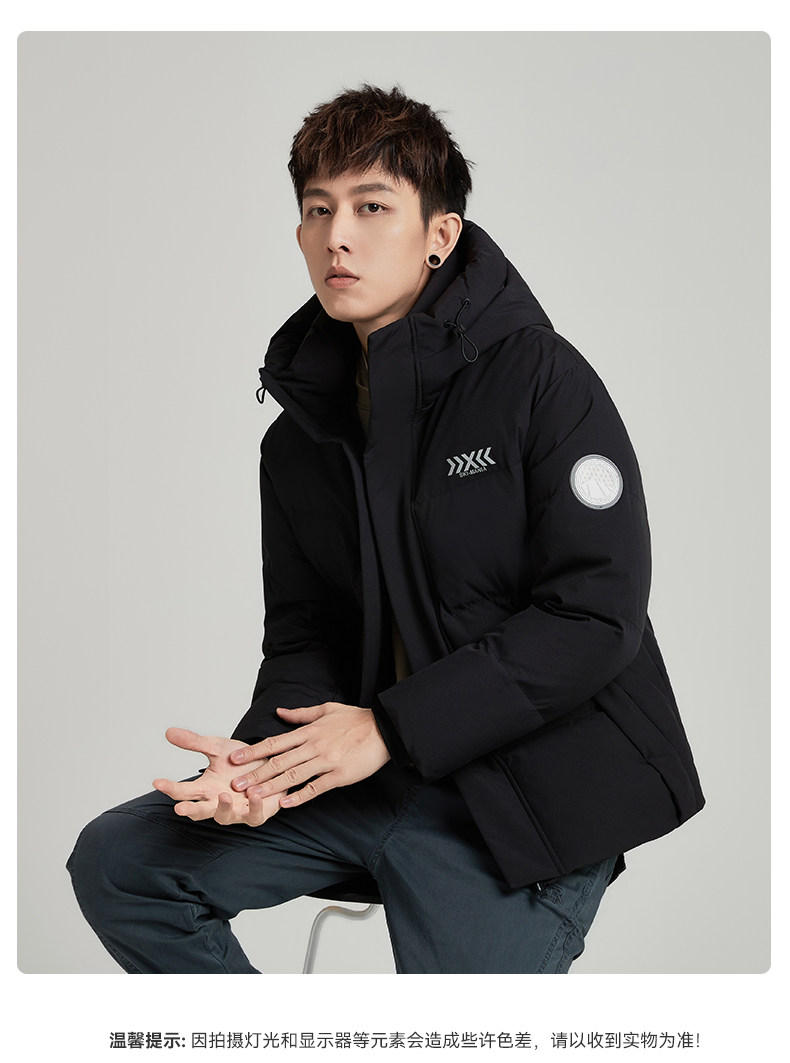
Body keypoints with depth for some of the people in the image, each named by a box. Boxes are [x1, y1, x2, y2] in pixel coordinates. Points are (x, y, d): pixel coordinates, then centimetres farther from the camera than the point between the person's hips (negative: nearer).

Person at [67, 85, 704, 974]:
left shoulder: (539, 377, -10)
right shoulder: (297, 441, 10)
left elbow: (599, 613, -15)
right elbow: (304, 634, 11)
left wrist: (390, 726, -18)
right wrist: (264, 757, -12)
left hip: (534, 788, -6)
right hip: (369, 778, 6)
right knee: (114, 863, -4)